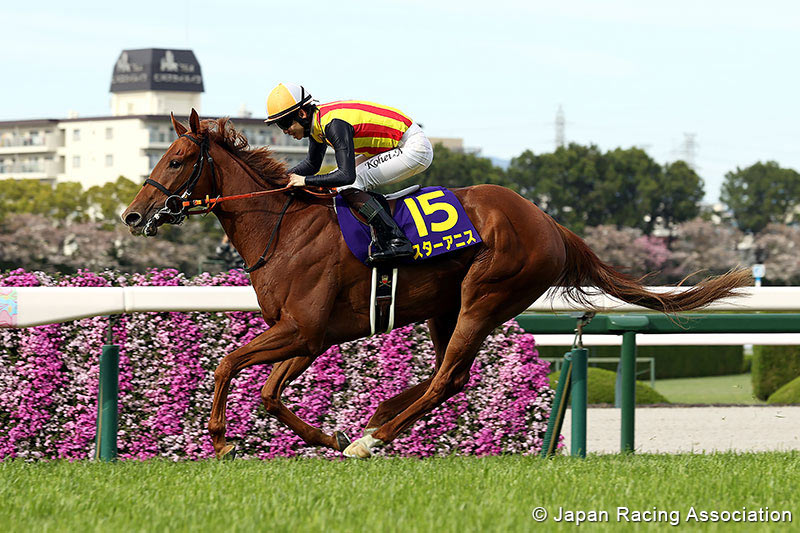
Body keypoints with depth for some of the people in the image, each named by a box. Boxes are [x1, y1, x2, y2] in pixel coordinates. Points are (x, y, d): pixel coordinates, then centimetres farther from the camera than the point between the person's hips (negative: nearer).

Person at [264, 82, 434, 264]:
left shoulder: (334, 125, -27)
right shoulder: (316, 120, 3)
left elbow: (347, 175, -33)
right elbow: (312, 164, 19)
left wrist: (306, 180, -26)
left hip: (414, 149, -10)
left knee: (348, 186, -19)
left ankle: (396, 240, -22)